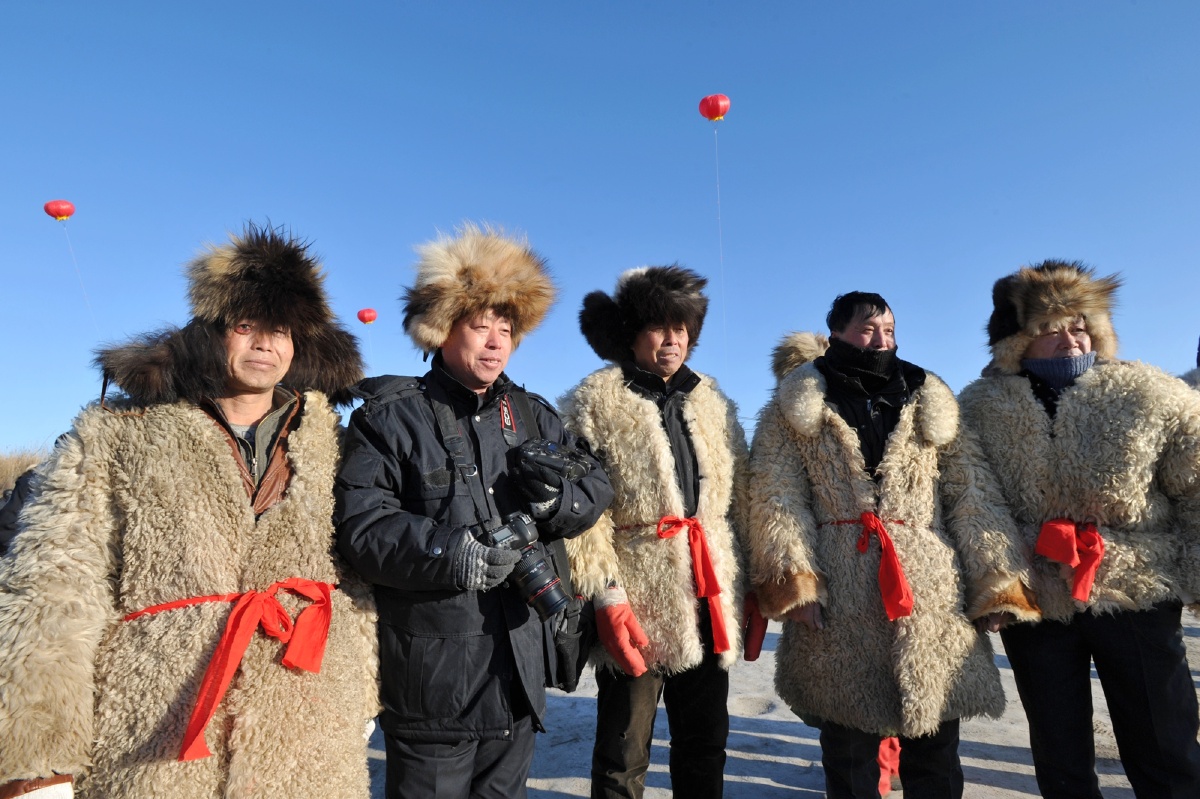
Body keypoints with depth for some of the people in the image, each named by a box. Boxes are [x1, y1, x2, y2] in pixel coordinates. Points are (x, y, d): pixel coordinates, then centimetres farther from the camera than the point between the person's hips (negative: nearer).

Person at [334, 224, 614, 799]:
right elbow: (360, 527, -16)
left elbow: (596, 483, 8)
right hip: (432, 676, -5)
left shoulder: (529, 415, 9)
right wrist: (456, 554, -26)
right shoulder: (391, 417, -7)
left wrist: (557, 498, -14)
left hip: (520, 668, 5)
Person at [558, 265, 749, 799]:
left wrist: (737, 590, 11)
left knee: (705, 745, 19)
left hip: (708, 600, 6)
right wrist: (606, 595, -18)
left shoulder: (711, 403, 12)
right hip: (637, 604, -5)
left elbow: (736, 499, 15)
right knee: (623, 756, 9)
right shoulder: (595, 403, -5)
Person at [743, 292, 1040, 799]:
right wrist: (793, 581, -15)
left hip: (934, 602, 3)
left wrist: (997, 581, 0)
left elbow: (973, 497, 9)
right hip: (839, 610, -2)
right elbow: (776, 497, -4)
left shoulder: (931, 404, 14)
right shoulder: (795, 407, 4)